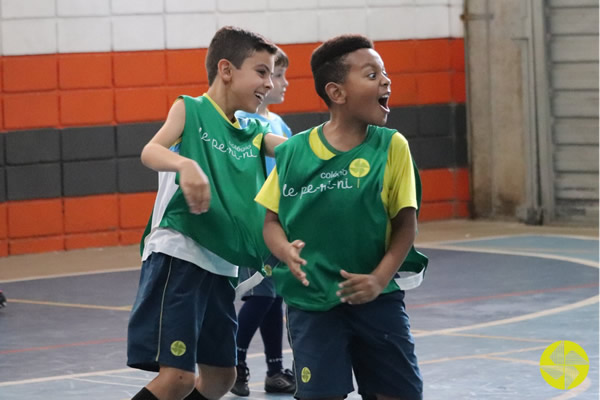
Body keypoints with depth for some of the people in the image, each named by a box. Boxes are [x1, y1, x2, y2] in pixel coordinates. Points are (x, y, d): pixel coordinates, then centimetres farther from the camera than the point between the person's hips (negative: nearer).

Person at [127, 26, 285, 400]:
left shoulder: (253, 133, 15)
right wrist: (185, 164, -41)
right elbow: (151, 152, -19)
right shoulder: (190, 109, -2)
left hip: (221, 266, 8)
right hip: (178, 256, -8)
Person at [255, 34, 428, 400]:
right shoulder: (293, 152, -3)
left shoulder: (391, 146, -4)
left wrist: (380, 278, -16)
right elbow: (272, 220, 5)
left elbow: (405, 222, -4)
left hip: (377, 300, 1)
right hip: (311, 300, -1)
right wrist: (286, 251, -16)